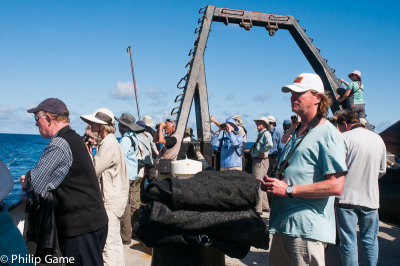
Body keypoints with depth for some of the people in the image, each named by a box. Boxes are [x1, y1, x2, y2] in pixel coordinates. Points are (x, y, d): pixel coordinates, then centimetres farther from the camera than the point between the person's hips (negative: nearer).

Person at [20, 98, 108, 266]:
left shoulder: (58, 144, -18)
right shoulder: (75, 138, 12)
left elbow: (37, 184, -16)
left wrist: (26, 180, 5)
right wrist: (30, 179, 9)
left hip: (80, 226, -9)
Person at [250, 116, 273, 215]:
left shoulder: (266, 133, -12)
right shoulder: (260, 134, 19)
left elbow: (270, 144, -31)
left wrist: (262, 152, -19)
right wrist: (253, 150, 11)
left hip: (260, 161, -11)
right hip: (257, 160, 11)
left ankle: (258, 209, -6)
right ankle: (265, 206, 29)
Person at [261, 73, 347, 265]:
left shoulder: (328, 134, -11)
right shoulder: (296, 134, 17)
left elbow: (336, 186, -20)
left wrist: (288, 190, -18)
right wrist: (271, 184, 6)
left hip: (308, 229, -9)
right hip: (284, 224, 9)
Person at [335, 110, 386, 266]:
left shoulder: (344, 138, -10)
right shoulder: (378, 139, 7)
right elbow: (382, 171, 15)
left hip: (347, 196, -4)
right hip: (370, 197, 5)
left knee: (348, 241, 4)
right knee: (371, 240, 16)